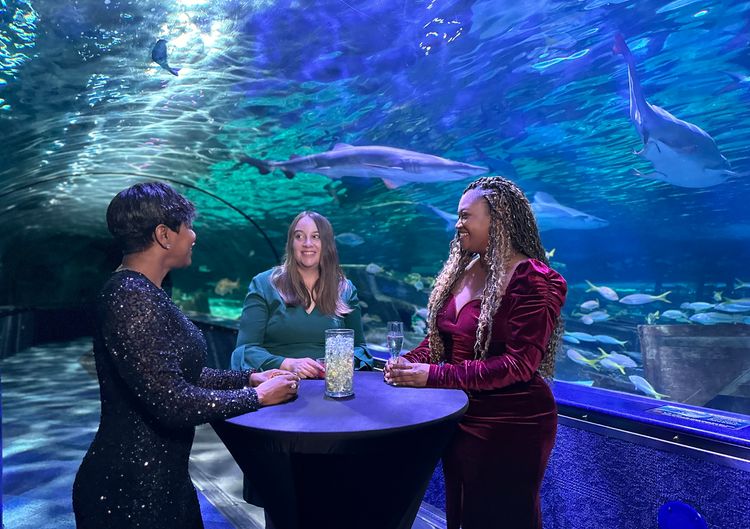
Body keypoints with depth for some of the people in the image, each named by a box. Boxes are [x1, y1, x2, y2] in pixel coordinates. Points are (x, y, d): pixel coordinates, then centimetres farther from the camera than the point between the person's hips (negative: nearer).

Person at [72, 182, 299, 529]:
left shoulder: (144, 292, 7)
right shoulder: (131, 299, -24)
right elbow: (172, 401, -27)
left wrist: (249, 378, 4)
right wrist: (257, 396, -15)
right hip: (130, 491, -9)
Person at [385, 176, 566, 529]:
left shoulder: (531, 280, -20)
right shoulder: (461, 270, 5)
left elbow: (518, 363, -26)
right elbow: (439, 337, 10)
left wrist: (433, 375, -26)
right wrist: (409, 363, -11)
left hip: (510, 427, -8)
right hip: (459, 418, 8)